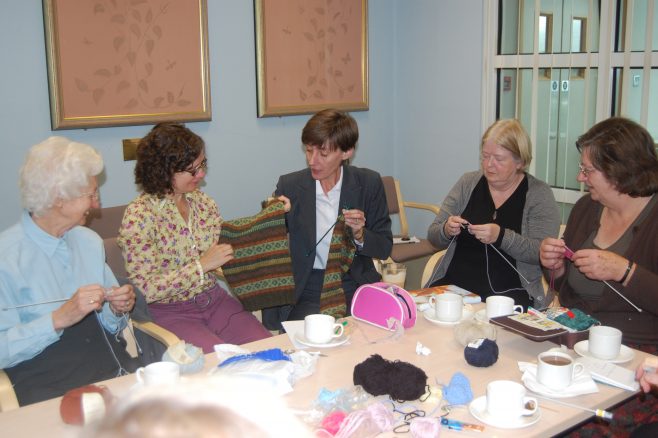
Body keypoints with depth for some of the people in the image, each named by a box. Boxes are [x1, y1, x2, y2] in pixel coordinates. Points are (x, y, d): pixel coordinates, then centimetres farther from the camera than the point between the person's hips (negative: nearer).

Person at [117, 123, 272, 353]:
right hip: (169, 312, -6)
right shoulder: (139, 215, -13)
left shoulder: (201, 200, 6)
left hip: (215, 300, 6)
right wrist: (202, 265, -20)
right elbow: (145, 290, -16)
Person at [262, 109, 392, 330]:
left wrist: (360, 235, -15)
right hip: (304, 291, -1)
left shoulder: (369, 183, 1)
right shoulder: (289, 186, -1)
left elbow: (384, 249, 5)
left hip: (355, 286, 1)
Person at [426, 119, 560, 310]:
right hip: (454, 284, 3)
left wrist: (501, 236, -23)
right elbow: (433, 236, 11)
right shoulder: (468, 182, 9)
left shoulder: (539, 194, 1)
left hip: (508, 292, -2)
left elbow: (543, 253, -9)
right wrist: (446, 231, -11)